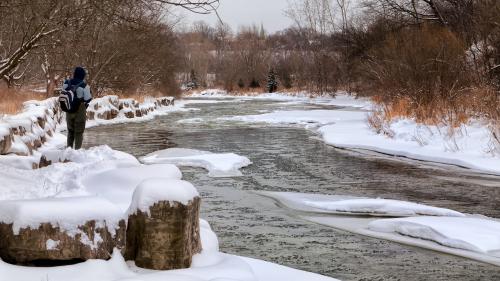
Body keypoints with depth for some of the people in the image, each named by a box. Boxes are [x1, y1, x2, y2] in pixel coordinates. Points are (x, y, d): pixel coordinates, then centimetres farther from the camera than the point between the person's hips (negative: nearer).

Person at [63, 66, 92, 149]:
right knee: (79, 132, 7)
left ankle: (69, 148, 23)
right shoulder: (84, 86, -19)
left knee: (70, 131, 20)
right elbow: (88, 99, -14)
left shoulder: (67, 83, -4)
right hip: (80, 111, -4)